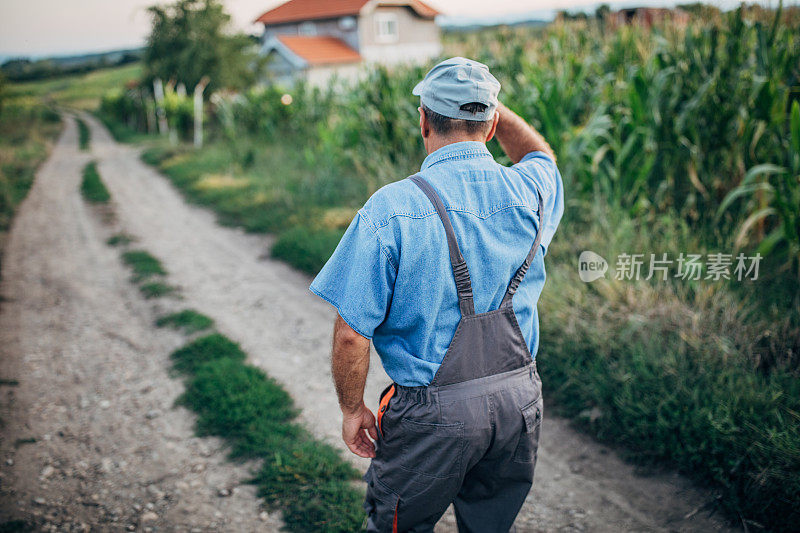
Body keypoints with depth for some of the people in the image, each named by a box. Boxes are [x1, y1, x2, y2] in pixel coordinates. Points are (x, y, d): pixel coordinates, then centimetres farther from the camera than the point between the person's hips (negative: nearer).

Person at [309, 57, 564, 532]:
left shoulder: (392, 209, -17)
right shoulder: (530, 191, -3)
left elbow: (351, 333, -16)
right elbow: (541, 155, 26)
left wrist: (352, 410, 0)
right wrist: (492, 104, 17)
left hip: (434, 411, -4)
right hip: (519, 402, 5)